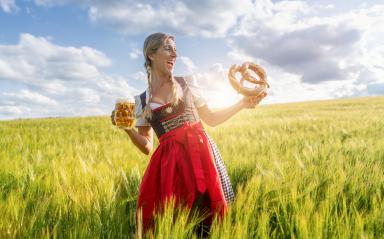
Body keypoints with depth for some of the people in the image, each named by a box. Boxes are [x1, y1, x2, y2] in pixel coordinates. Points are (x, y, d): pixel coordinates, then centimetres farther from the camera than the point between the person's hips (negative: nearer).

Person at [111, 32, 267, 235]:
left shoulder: (187, 83, 8)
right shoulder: (141, 101, 8)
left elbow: (211, 119, 15)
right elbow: (147, 147, 8)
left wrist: (243, 103, 7)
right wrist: (127, 128, -9)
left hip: (200, 152, 1)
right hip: (170, 162, 0)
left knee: (208, 216, 0)